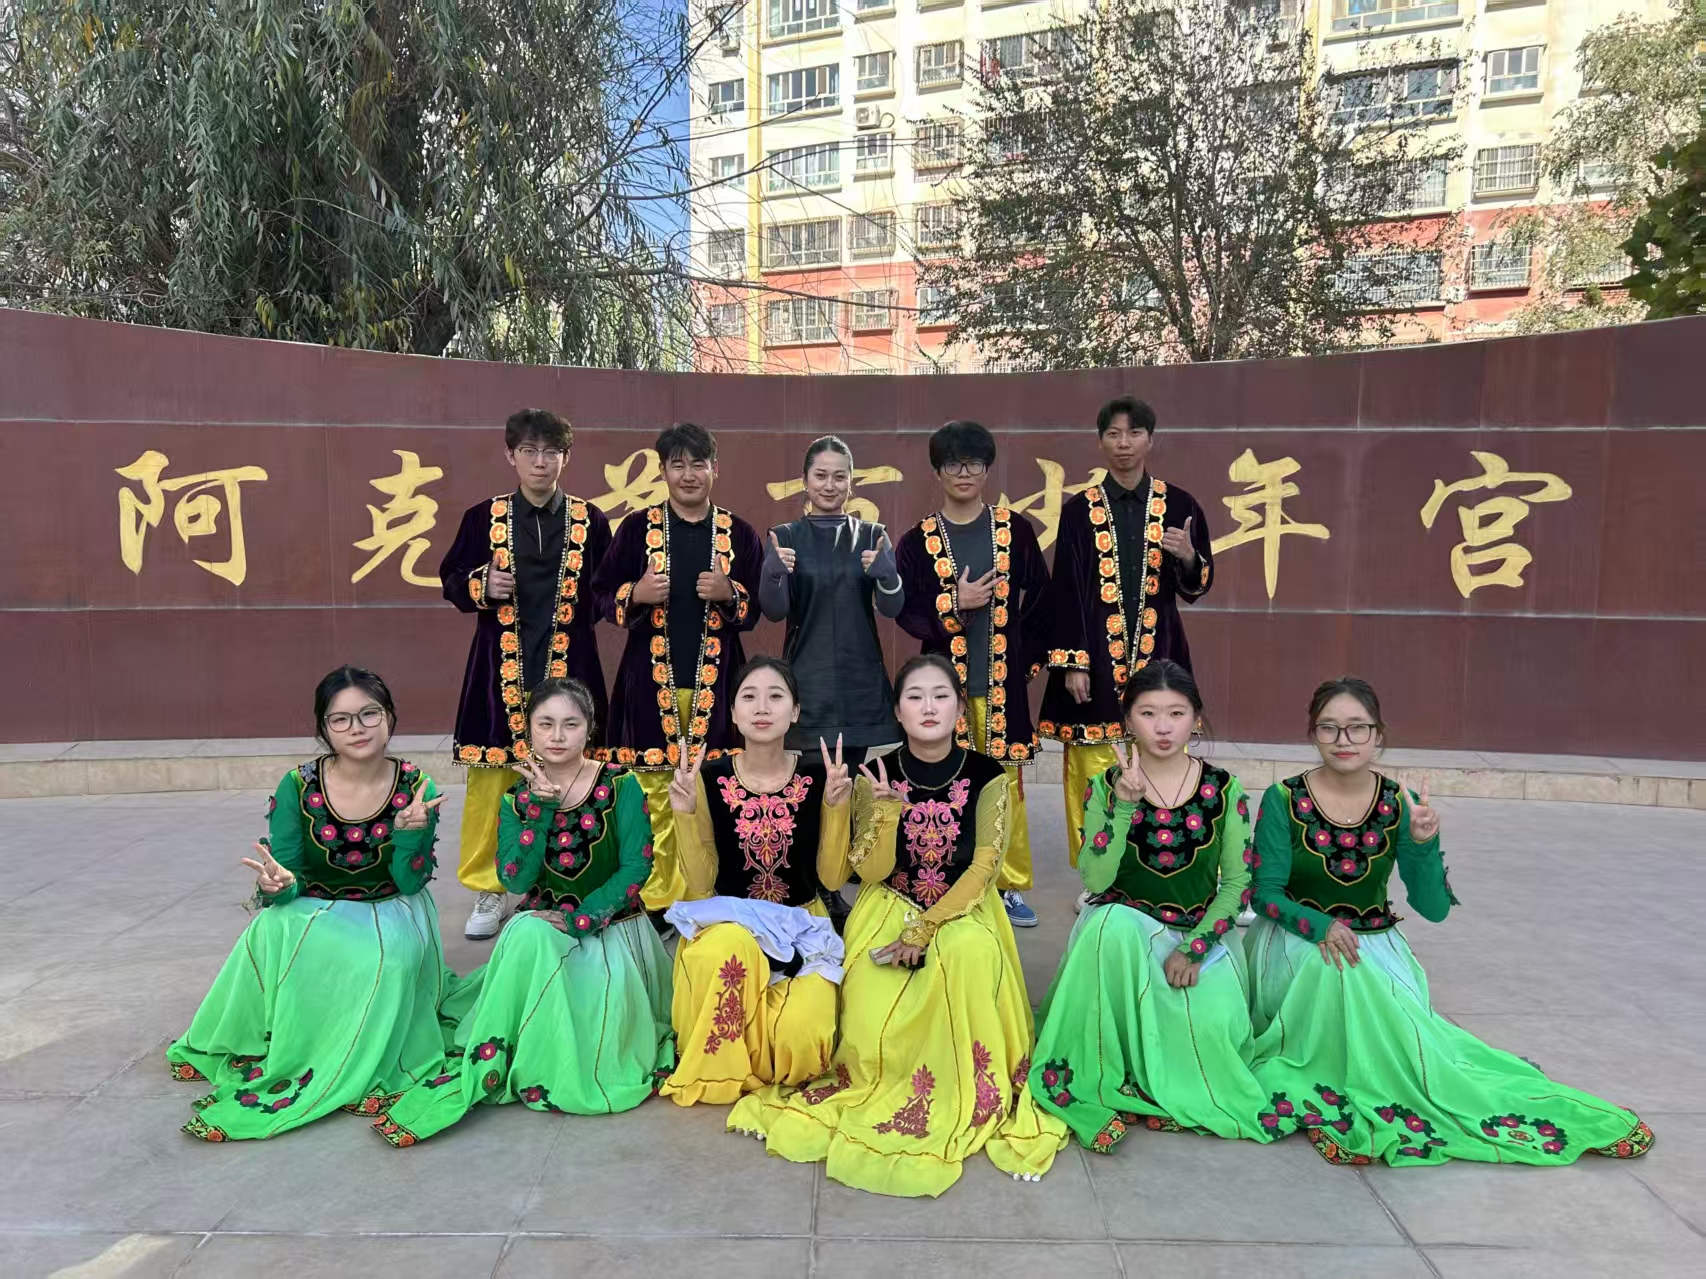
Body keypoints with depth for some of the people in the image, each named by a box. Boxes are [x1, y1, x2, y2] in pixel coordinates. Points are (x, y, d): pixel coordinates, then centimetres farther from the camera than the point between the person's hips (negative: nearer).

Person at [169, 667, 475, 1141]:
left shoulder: (415, 786, -13)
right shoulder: (298, 787, -12)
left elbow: (410, 883, -13)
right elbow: (287, 882, -9)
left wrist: (410, 831, -32)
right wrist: (277, 887, -34)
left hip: (390, 913, -1)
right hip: (315, 910, 1)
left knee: (386, 958, -33)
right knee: (272, 931, -31)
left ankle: (354, 1071, -14)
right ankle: (277, 1055, -12)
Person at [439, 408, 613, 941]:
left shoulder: (590, 521, 6)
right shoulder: (483, 518, 6)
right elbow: (452, 578, 10)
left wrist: (587, 606, -7)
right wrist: (481, 587, -9)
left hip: (569, 666, 0)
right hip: (502, 669, 0)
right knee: (490, 778, 3)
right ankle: (488, 889, 19)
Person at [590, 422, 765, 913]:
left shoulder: (739, 534, 6)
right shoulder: (637, 528, 4)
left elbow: (757, 608, 9)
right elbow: (603, 597, 6)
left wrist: (730, 593, -11)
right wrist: (636, 594, -14)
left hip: (714, 682, 1)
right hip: (652, 679, 0)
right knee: (655, 792, 3)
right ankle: (655, 898, 16)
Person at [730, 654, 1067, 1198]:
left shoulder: (985, 775, -7)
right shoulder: (877, 774, -5)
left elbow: (984, 868, -12)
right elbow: (870, 873, -8)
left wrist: (925, 930, -20)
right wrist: (886, 808, -24)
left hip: (963, 910, 0)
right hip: (890, 909, 1)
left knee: (970, 951, -37)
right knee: (871, 1036, -23)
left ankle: (965, 1098, -16)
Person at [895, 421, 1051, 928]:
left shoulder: (1015, 531, 5)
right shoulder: (918, 541, 3)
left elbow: (1039, 601, 8)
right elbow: (906, 611, 0)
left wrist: (1027, 660, 4)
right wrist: (955, 606, -13)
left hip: (1002, 680, 0)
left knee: (1006, 782, 5)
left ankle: (1012, 886, 19)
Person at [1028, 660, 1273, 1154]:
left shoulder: (1223, 789, -1)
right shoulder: (1106, 788, -4)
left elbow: (1238, 882, -2)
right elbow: (1095, 880, -15)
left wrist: (1194, 949, -13)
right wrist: (1125, 802, -25)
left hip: (1200, 935, 1)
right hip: (1124, 930, 0)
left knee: (1214, 1025, -30)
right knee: (1112, 920, -37)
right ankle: (1108, 1080, -20)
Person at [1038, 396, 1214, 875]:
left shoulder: (1178, 505, 5)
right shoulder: (1079, 509, 2)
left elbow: (1197, 587, 7)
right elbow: (1065, 591, -1)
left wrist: (1189, 557, -15)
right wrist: (1071, 663, -7)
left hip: (1156, 653, 1)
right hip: (1097, 653, -1)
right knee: (1094, 769, 1)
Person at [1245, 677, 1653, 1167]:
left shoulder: (1399, 805, -4)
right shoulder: (1284, 800, -10)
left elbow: (1435, 909, -5)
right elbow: (1266, 894, -10)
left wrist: (1423, 844, -22)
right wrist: (1321, 926, -27)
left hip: (1375, 949, 3)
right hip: (1300, 943, -2)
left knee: (1404, 1030, -21)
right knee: (1337, 977, -32)